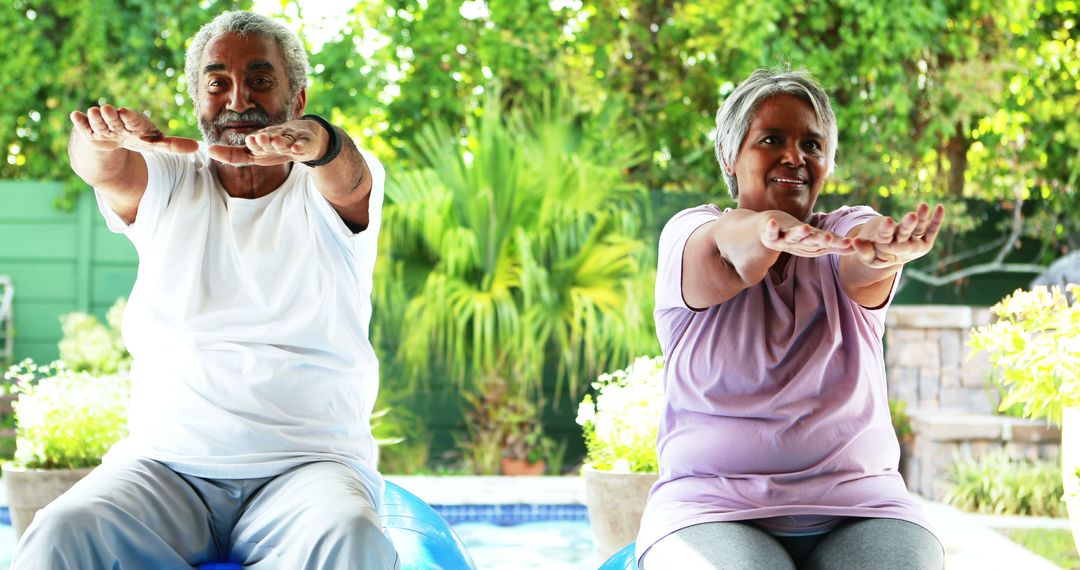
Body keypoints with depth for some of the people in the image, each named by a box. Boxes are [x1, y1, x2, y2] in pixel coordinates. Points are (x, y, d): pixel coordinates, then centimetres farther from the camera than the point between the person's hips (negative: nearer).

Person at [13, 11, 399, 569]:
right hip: (166, 457, 1)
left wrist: (315, 140, -43)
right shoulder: (165, 183, 13)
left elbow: (347, 175, -18)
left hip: (309, 462, -1)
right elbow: (102, 167, -9)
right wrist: (104, 136, -35)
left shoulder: (328, 192, 7)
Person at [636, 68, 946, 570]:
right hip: (713, 504, -1)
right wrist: (767, 231, -45)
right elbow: (728, 250, -20)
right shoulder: (689, 233, 5)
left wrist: (882, 248, -41)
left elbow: (860, 270, -16)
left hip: (855, 498, 2)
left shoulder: (848, 228, 9)